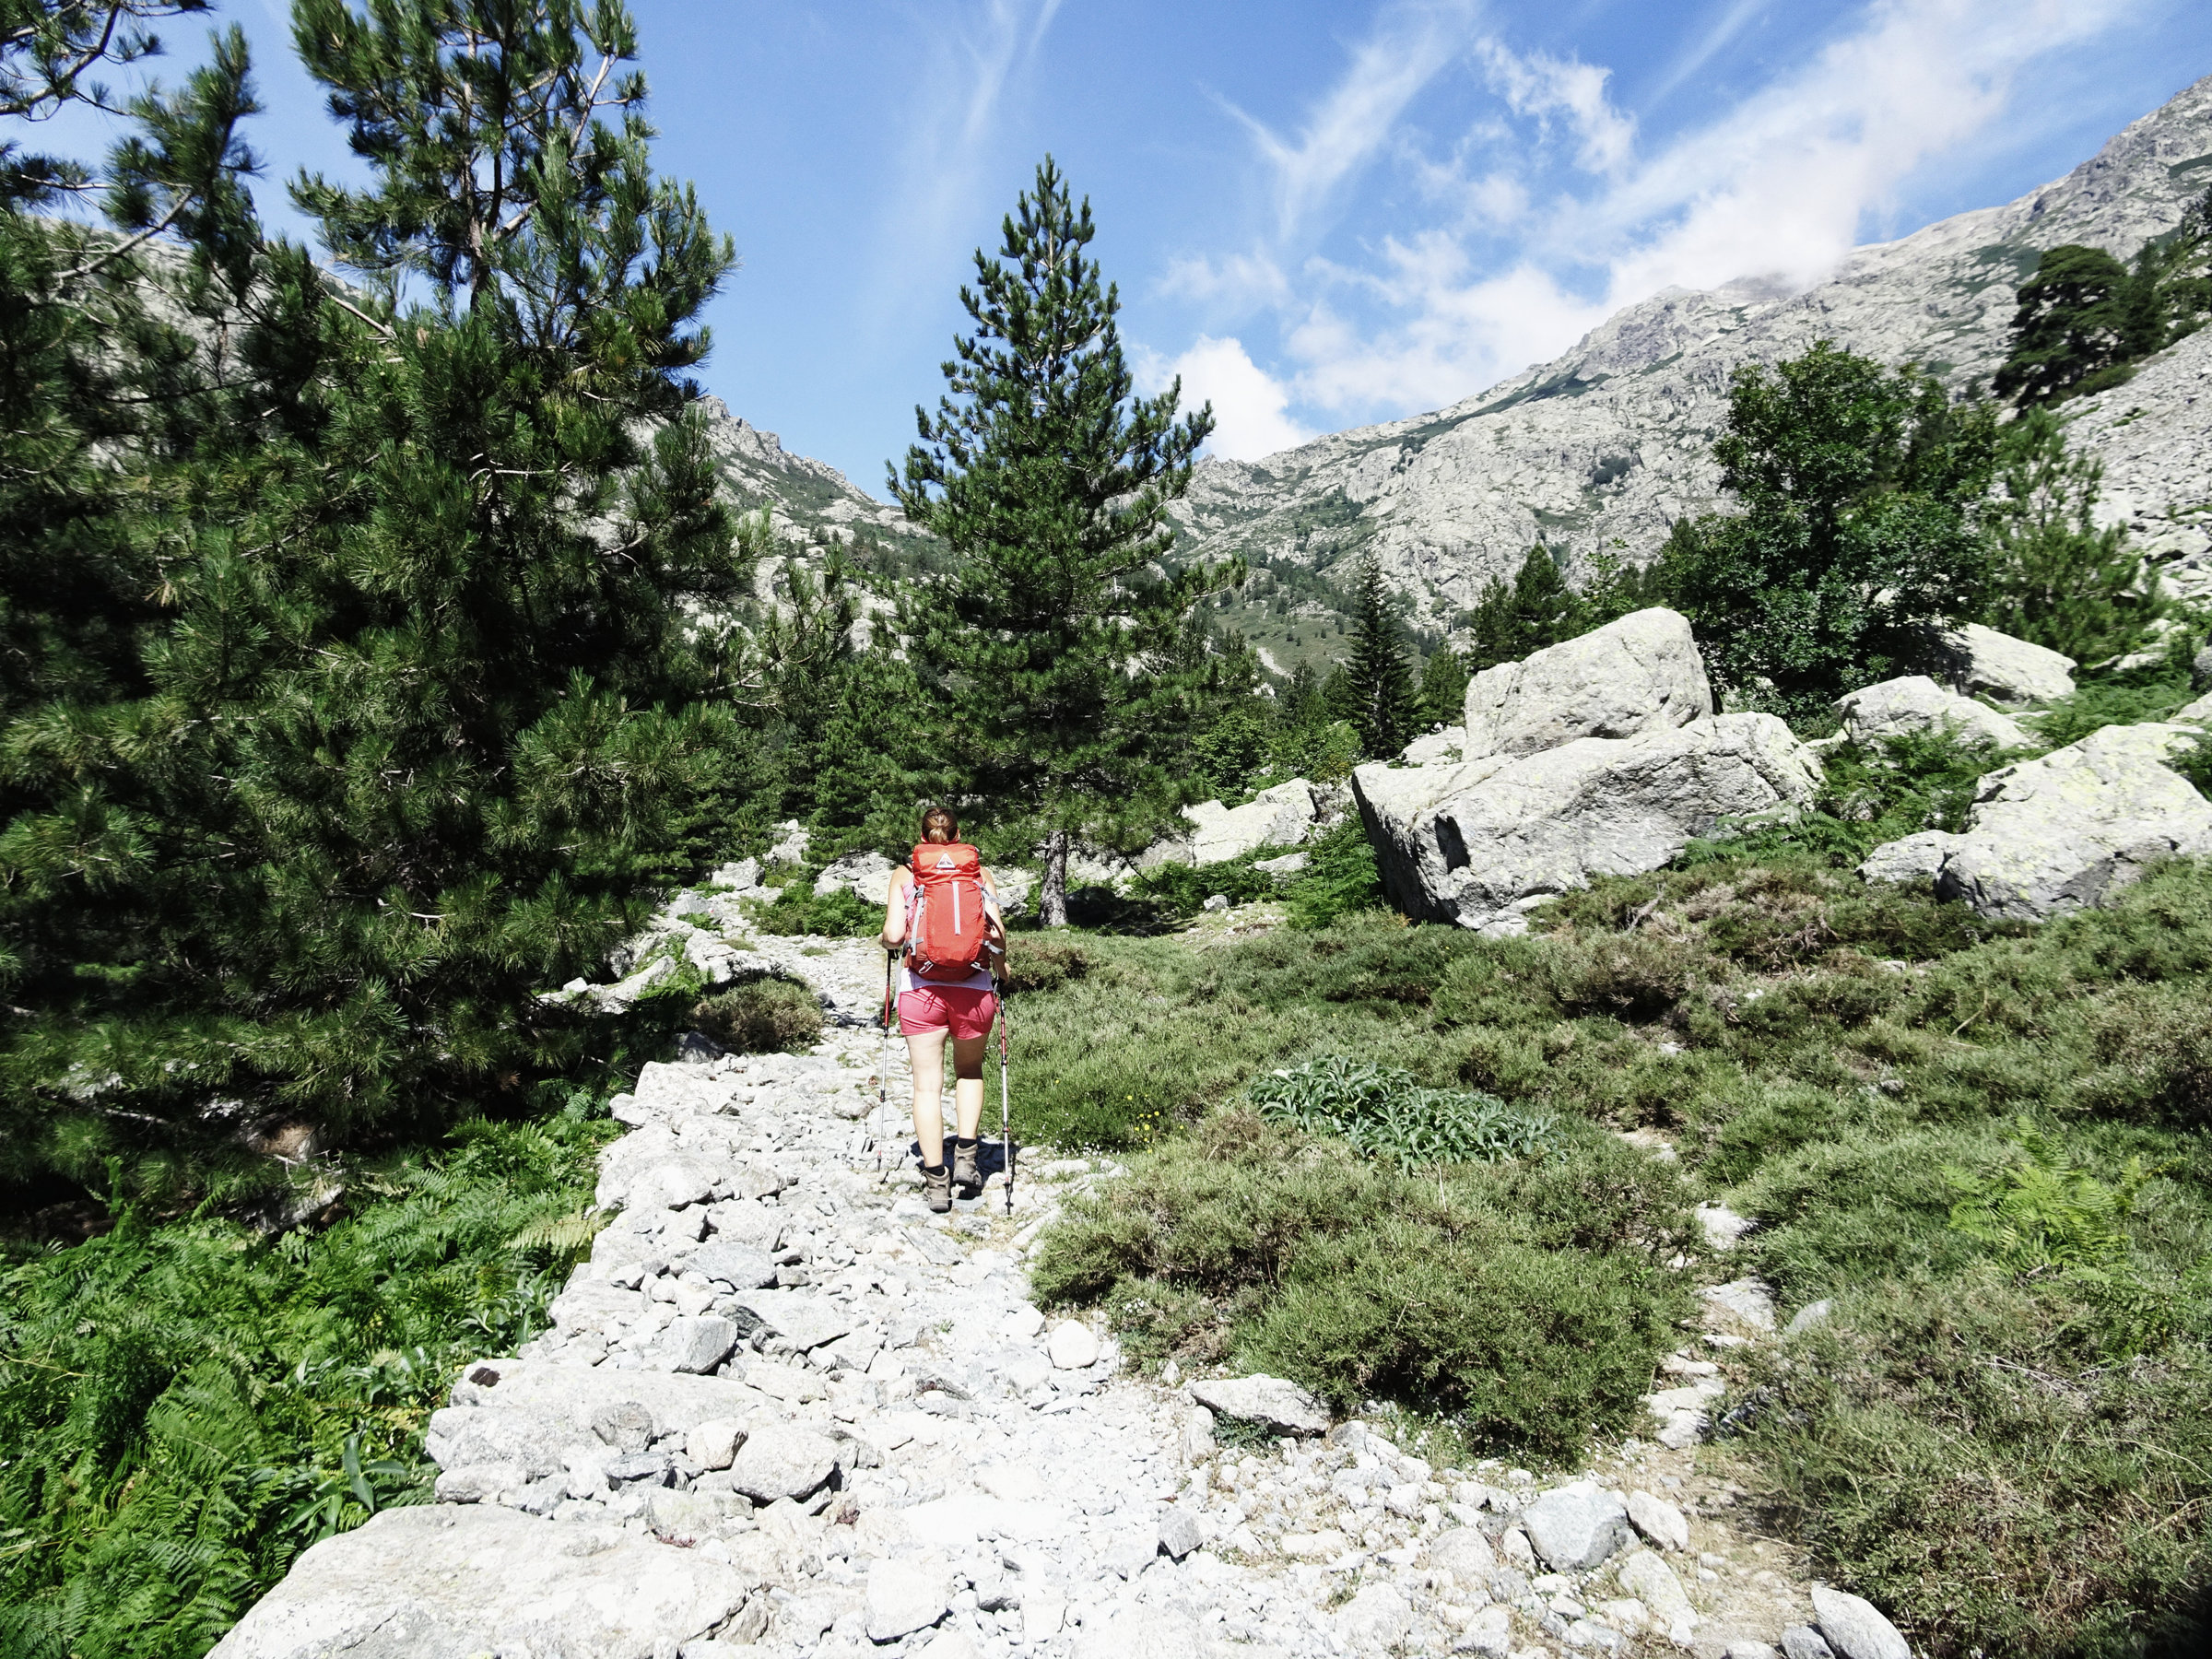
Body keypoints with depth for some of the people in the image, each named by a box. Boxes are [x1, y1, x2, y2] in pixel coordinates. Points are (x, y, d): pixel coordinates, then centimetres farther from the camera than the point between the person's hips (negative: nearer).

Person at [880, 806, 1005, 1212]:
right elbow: (996, 932, -3)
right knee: (969, 1072, 24)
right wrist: (1001, 962, 17)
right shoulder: (979, 874, 6)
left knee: (927, 1084, 8)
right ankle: (965, 1157, 13)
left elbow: (894, 935, -5)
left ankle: (936, 1181, 10)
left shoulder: (904, 875, 5)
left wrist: (888, 940, 18)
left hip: (920, 988, -1)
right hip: (973, 986, 1)